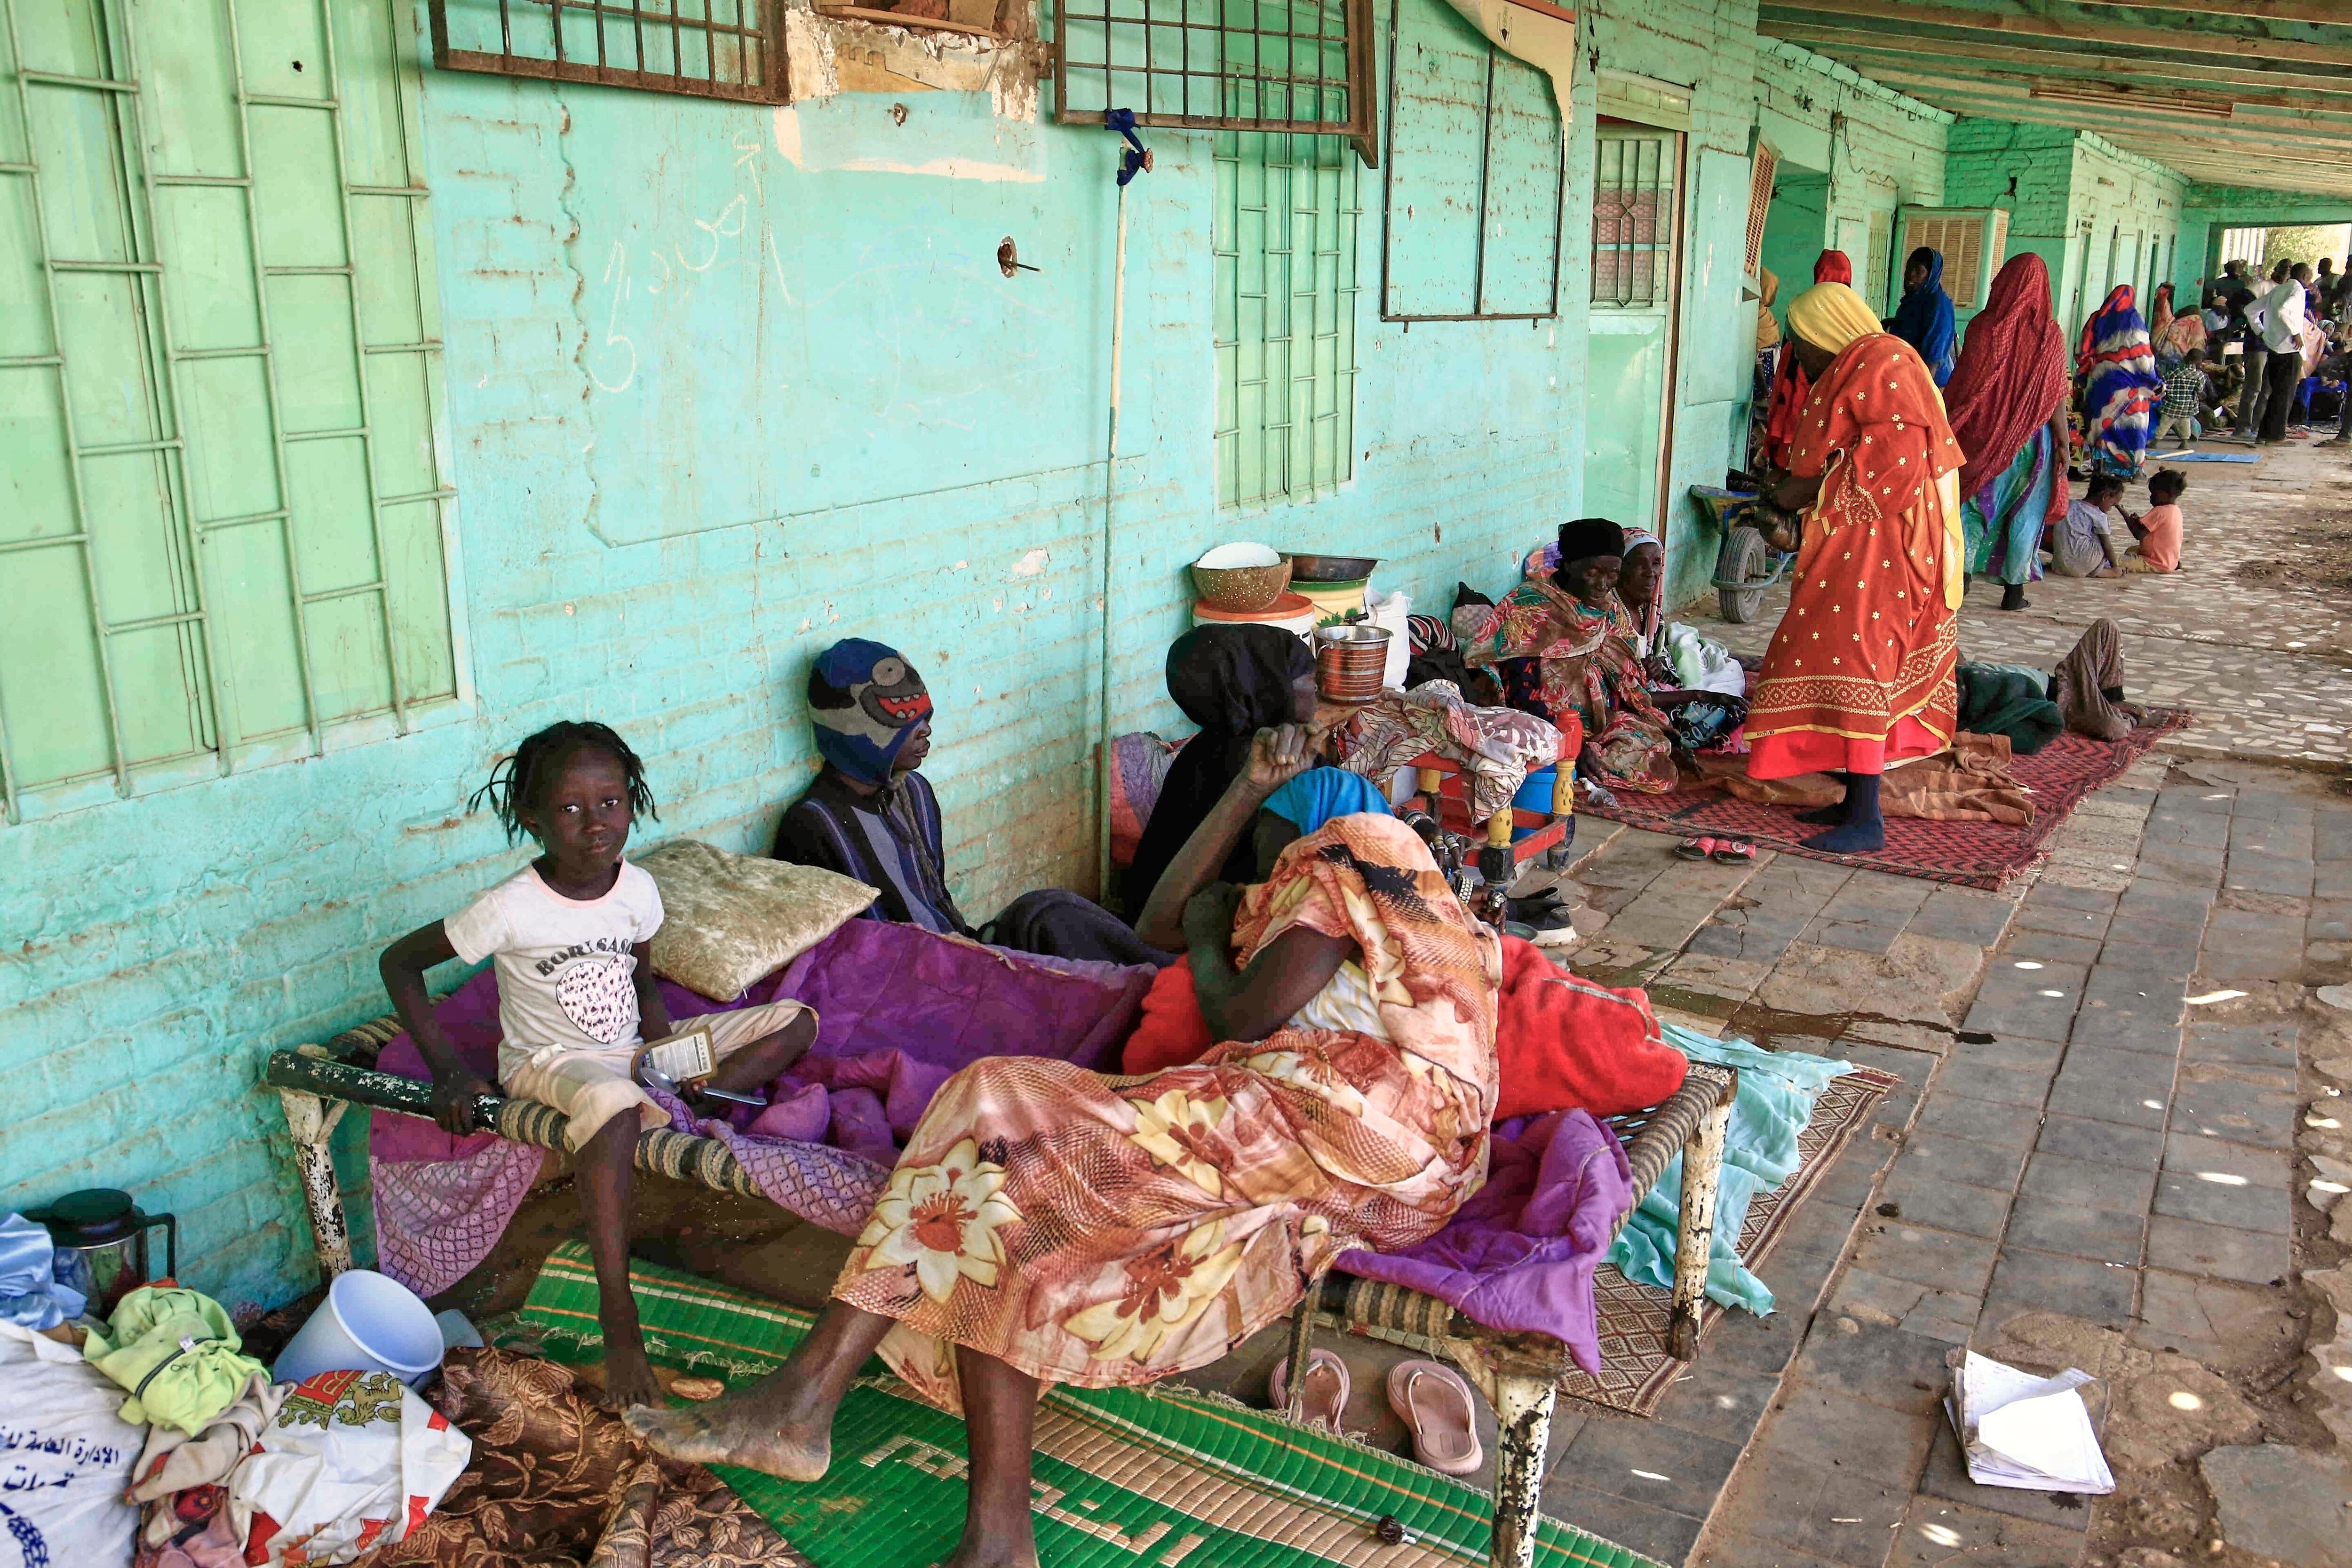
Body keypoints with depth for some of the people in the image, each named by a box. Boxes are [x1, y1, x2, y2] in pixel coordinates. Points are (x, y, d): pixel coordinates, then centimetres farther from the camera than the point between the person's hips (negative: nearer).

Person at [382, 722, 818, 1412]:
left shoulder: (637, 889, -6)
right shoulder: (512, 908, -20)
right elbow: (398, 963, -10)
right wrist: (447, 1071, -15)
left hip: (632, 1049, 6)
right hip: (550, 1063, -6)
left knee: (796, 1020, -5)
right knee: (614, 1104, -44)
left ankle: (689, 1105, -21)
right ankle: (618, 1318, -40)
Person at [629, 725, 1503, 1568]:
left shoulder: (1339, 865, 8)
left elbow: (1241, 1020, -2)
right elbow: (1161, 920, 29)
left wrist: (1207, 934, 18)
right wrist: (1250, 785, 29)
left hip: (1356, 1116, -9)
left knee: (1001, 1114, -16)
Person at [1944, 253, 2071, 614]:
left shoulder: (1984, 327, -8)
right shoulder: (2050, 334, -7)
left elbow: (1961, 385, -5)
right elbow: (2056, 398, -6)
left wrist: (1945, 430, 5)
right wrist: (2063, 444, 2)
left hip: (1983, 435, 0)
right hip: (2031, 440, 0)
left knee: (1974, 505, 11)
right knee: (2024, 513, 9)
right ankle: (2014, 589, 13)